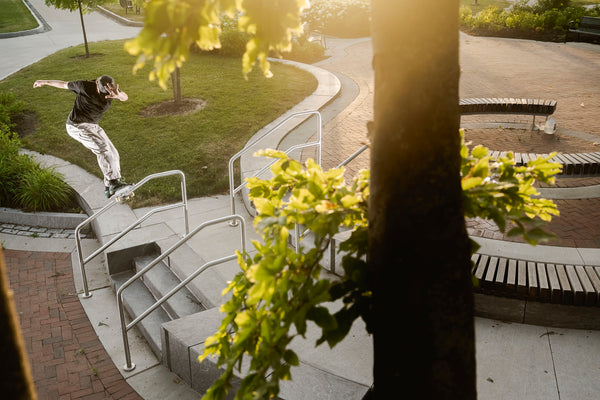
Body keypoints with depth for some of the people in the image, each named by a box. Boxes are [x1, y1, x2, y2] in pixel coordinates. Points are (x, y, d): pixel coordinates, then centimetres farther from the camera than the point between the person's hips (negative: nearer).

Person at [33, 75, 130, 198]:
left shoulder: (111, 88, -9)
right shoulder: (85, 86, -20)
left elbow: (125, 97, -29)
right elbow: (64, 84, -3)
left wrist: (118, 95, -54)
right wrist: (44, 82, 12)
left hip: (92, 126, 7)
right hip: (76, 125, -6)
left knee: (112, 154, -1)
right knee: (101, 147, -27)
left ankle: (109, 189, 8)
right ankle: (114, 181, -34)